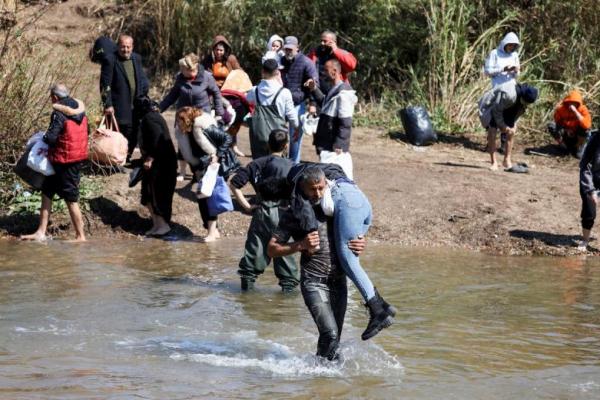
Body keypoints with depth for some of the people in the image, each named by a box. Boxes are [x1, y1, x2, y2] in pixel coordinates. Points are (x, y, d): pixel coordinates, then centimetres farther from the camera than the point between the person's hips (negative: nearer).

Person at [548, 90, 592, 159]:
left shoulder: (583, 110, -19)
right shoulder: (560, 109, -13)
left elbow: (587, 125, -35)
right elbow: (558, 123, 1)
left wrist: (575, 112, -38)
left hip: (578, 137, -2)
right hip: (566, 136, 2)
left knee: (585, 130, -34)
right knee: (551, 126, -22)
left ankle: (579, 149, -6)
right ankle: (567, 147, -4)